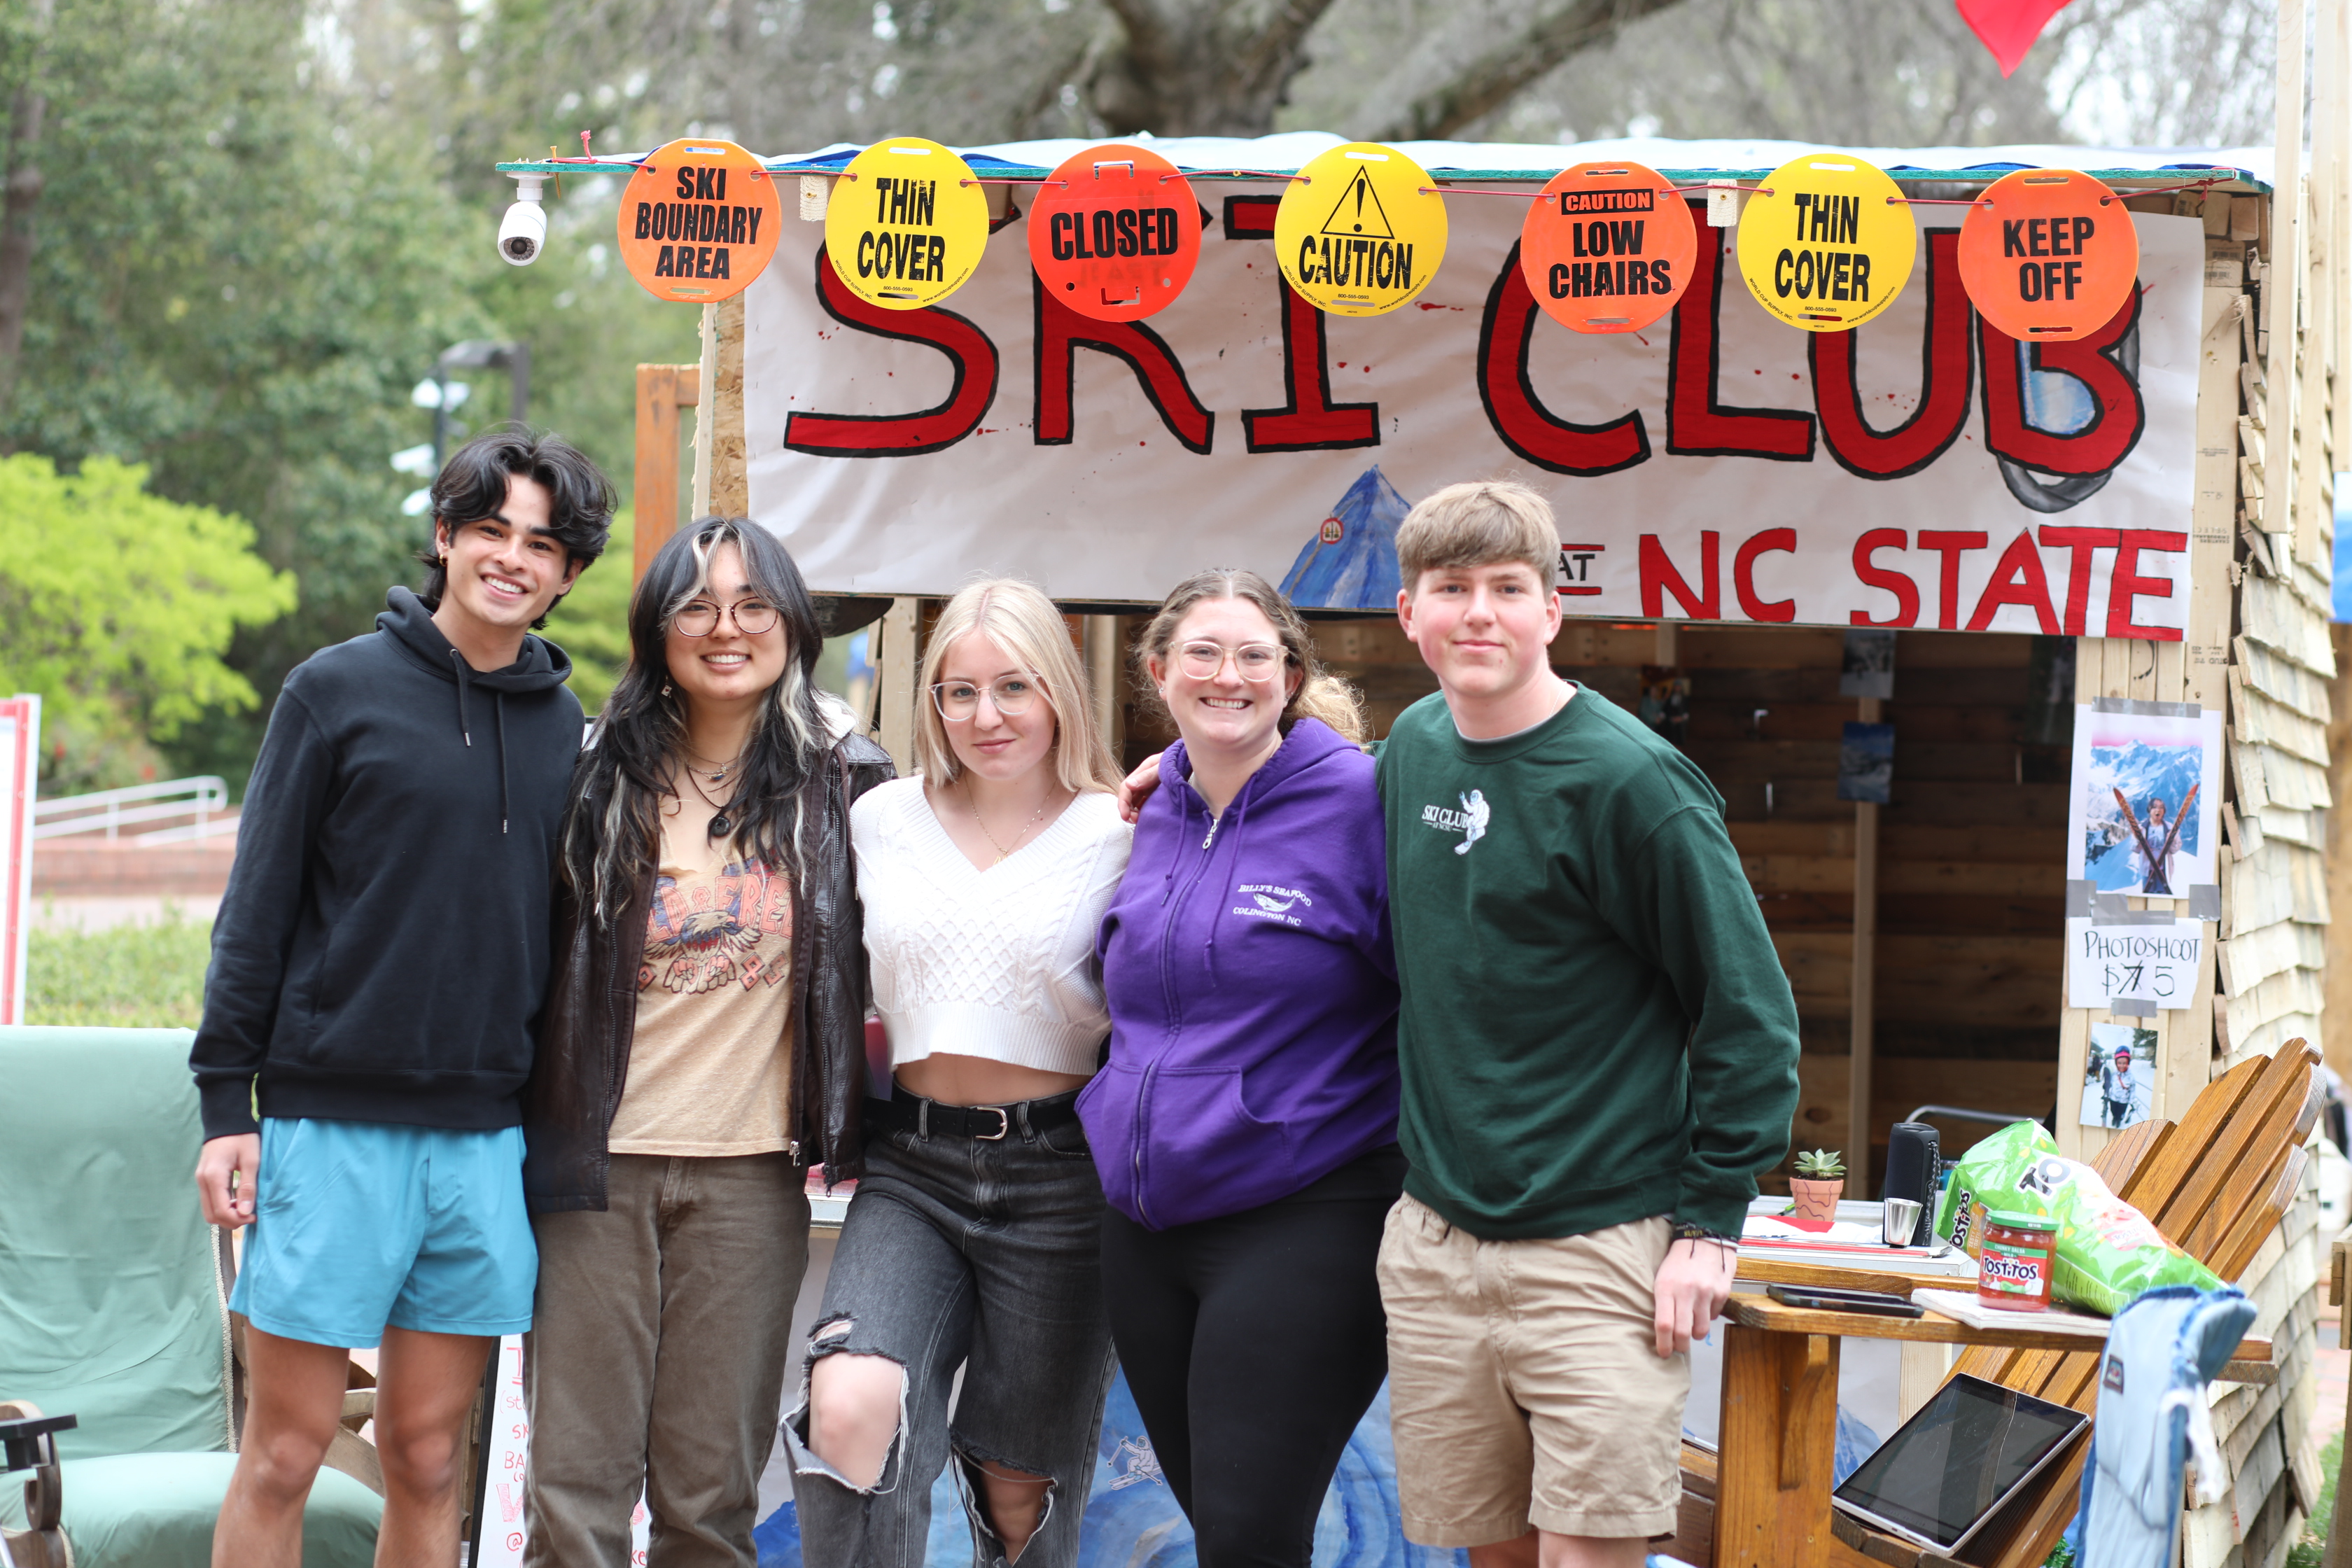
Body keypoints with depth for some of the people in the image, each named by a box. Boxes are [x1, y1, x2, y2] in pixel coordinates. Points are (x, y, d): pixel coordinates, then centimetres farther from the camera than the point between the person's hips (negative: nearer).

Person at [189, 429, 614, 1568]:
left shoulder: (565, 728, 10)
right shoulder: (338, 691, 0)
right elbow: (257, 906, 0)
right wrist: (225, 1101, -5)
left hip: (486, 1137, 3)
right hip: (331, 1127, -3)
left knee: (429, 1462, 6)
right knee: (284, 1456, -1)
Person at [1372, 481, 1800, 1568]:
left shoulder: (1628, 779, -12)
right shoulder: (1413, 746, 7)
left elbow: (1749, 1010, -9)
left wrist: (1711, 1220, -10)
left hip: (1601, 1252, -6)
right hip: (1436, 1245, 6)